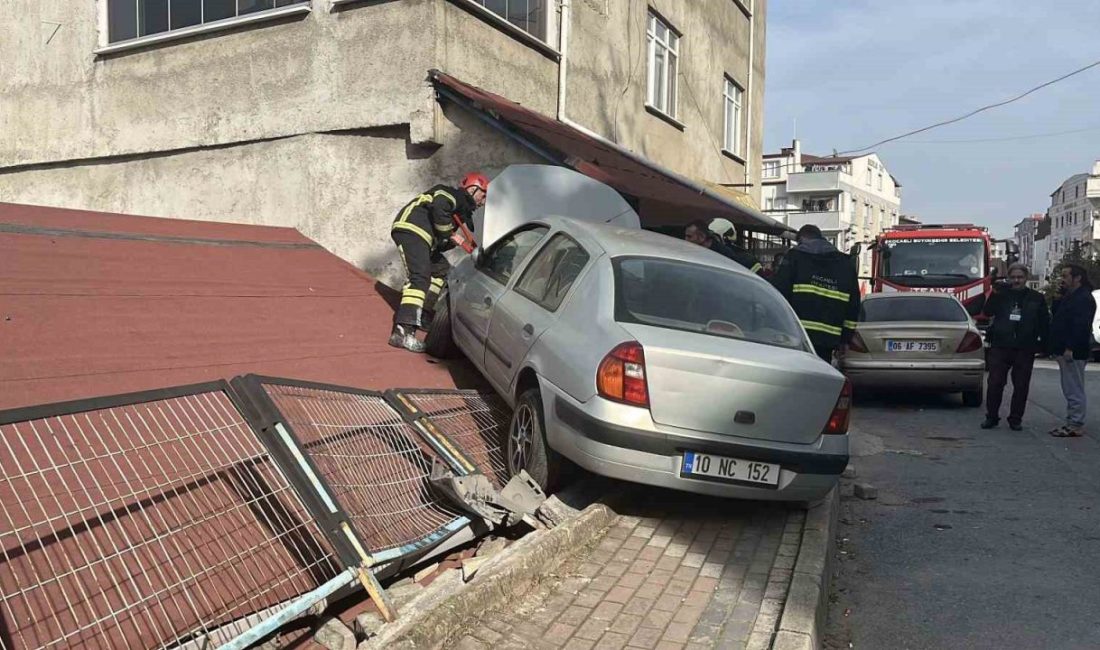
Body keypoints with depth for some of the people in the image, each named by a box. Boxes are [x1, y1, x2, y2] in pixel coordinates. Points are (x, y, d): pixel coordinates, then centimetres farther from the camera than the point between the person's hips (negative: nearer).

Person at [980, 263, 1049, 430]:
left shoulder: (1037, 298, 7)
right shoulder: (1002, 294, 7)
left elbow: (1044, 323, 6)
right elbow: (987, 312, -4)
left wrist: (1044, 343, -3)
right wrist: (995, 294, -15)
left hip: (1025, 349, 0)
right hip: (1000, 347, 0)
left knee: (1021, 386, 5)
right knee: (995, 383, 0)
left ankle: (1015, 419, 14)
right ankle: (991, 417, 10)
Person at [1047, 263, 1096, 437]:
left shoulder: (1084, 299, -14)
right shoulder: (1069, 297, 19)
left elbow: (1080, 326, -23)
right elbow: (1057, 317, 23)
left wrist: (1070, 348, -26)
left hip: (1073, 353, -11)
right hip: (1065, 351, 11)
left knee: (1074, 390, -7)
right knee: (1071, 390, 14)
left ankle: (1076, 426, -3)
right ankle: (1071, 423, 20)